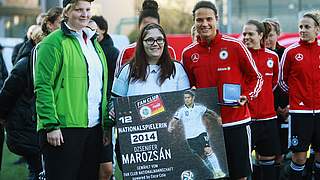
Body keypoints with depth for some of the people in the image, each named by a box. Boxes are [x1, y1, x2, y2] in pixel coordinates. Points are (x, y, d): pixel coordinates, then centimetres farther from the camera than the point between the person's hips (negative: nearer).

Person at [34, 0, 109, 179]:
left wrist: (106, 122, 18)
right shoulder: (54, 42, -7)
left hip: (94, 127, 8)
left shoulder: (94, 42, 17)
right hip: (65, 128, -7)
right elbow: (43, 86, -13)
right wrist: (50, 125, -19)